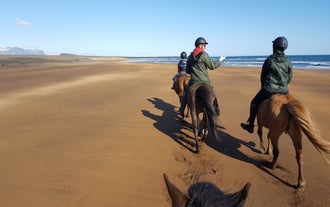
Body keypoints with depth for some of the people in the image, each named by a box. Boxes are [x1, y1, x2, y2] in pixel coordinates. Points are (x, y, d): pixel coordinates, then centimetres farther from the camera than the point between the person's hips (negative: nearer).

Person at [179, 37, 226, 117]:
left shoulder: (190, 56, 7)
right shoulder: (204, 54, -12)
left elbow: (187, 71, 13)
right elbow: (212, 66, -6)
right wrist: (220, 61, 7)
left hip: (193, 81, 4)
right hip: (204, 81, -4)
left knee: (186, 94, 20)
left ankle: (181, 111, 21)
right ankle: (216, 111, 20)